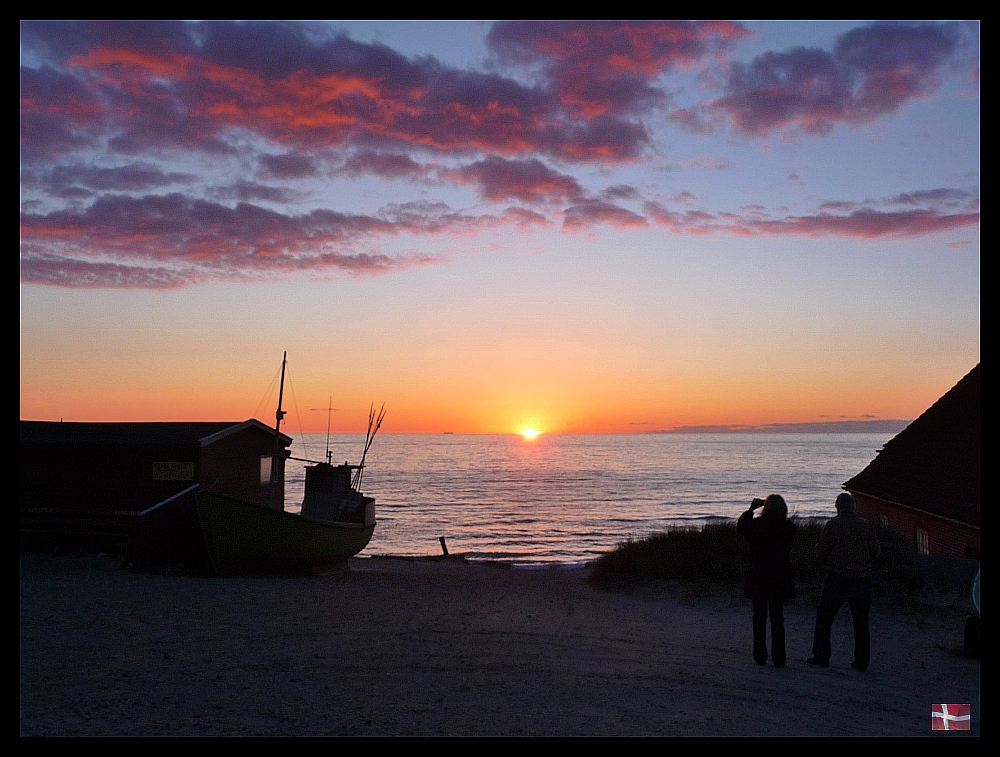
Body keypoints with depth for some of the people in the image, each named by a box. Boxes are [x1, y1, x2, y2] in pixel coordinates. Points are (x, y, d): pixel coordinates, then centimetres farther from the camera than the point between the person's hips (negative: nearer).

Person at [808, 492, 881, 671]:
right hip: (862, 578, 3)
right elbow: (876, 552, 5)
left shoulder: (832, 525, -8)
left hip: (838, 578, -3)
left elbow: (822, 551, -8)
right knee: (861, 621, 12)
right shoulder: (867, 526, 1)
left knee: (824, 617, 8)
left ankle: (821, 656, 6)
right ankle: (862, 661, 12)